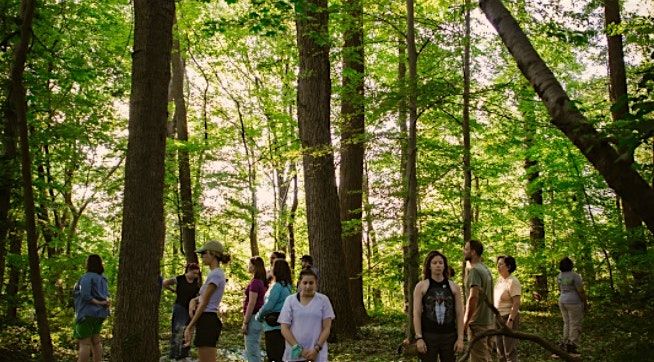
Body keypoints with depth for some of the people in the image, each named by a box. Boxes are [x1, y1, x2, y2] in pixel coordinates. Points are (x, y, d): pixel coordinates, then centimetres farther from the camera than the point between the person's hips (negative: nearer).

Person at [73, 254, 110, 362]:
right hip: (98, 313, 8)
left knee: (84, 343, -7)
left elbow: (85, 295, -22)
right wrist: (104, 303, -9)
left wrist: (98, 303, -13)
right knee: (95, 341, 11)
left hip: (87, 313, -8)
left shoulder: (87, 277, -13)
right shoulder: (101, 278, 12)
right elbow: (105, 297, 10)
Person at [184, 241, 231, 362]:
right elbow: (202, 297, 21)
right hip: (208, 321, 10)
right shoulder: (217, 274, 18)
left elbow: (204, 303, -14)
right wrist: (193, 301, -2)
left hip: (207, 321, -10)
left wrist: (190, 326, -12)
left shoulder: (215, 274, -13)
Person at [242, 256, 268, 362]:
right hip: (259, 318, 10)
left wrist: (245, 323, -16)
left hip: (253, 318, -10)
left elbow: (251, 304, -18)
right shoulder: (261, 282, 12)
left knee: (252, 352, -5)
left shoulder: (255, 282, -16)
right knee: (255, 350, 17)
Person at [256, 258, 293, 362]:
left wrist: (259, 316, 0)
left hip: (274, 327, -9)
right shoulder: (287, 286, 11)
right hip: (282, 325, 9)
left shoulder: (277, 286, -15)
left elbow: (268, 306, -17)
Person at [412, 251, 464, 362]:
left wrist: (460, 338, 0)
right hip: (428, 336, -2)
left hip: (449, 336, 2)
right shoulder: (421, 286, 2)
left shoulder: (454, 287, 8)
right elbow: (416, 314, -3)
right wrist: (419, 338, -10)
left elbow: (459, 314, 7)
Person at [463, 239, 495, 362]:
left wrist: (465, 322, -18)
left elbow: (473, 297, -25)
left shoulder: (474, 270, -15)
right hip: (488, 321, 9)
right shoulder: (486, 269, 14)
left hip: (478, 323, -9)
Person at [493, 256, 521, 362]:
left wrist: (510, 320, -24)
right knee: (500, 350, 16)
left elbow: (516, 303, -20)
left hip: (509, 317, -9)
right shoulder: (499, 279, 10)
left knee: (510, 350, -4)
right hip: (498, 317, 9)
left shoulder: (512, 281, -15)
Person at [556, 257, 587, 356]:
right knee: (575, 324, 0)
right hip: (574, 302, -8)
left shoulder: (559, 276, 6)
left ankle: (565, 344, 19)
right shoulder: (575, 276, -17)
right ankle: (572, 346, 1)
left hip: (562, 301, 8)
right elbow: (581, 291, -16)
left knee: (567, 323, 16)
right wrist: (585, 303, -7)